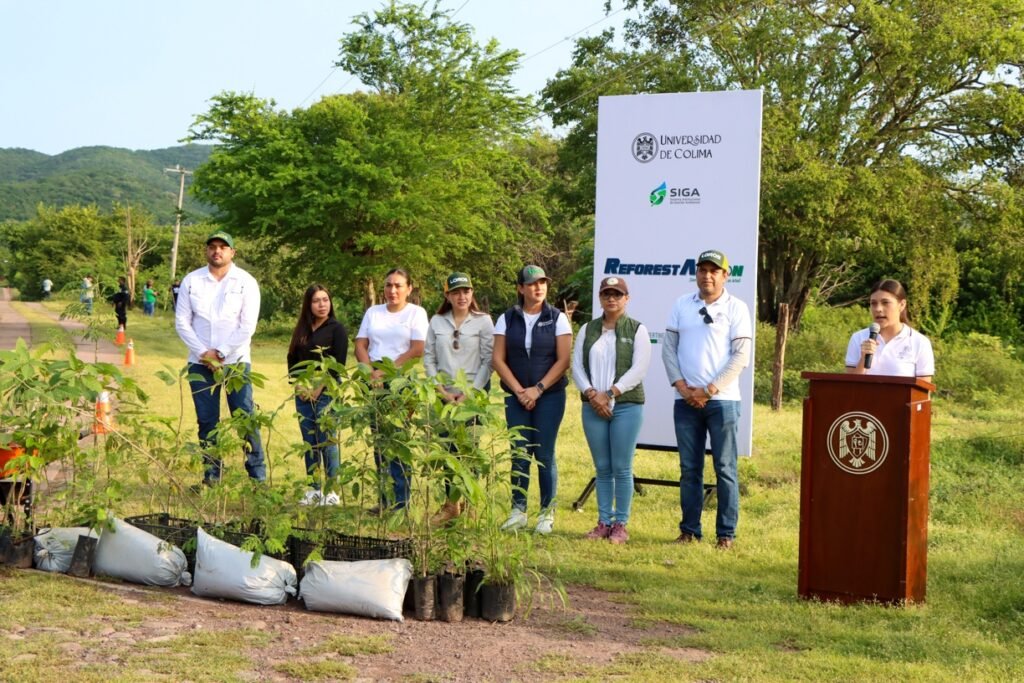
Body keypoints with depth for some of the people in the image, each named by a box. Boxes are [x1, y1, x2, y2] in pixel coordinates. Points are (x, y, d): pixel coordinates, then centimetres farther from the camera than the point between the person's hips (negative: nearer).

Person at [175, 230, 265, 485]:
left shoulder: (246, 282, 0)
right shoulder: (191, 280, 6)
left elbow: (247, 326, -5)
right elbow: (182, 322, 5)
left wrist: (221, 353, -10)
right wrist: (203, 353, -6)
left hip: (236, 361, -2)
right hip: (200, 363, 2)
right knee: (206, 421, 5)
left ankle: (257, 474, -2)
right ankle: (211, 474, 12)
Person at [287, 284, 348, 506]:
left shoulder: (336, 329, -2)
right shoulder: (301, 331, 14)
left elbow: (337, 364, -9)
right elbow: (292, 360, 13)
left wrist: (319, 388, -12)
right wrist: (298, 386, -1)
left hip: (326, 394, -5)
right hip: (303, 395, 5)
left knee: (327, 443, -5)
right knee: (309, 444, 8)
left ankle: (332, 492, -1)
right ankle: (313, 490, 14)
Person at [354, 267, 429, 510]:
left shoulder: (416, 313, 3)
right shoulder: (373, 312, 17)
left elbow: (417, 350, -7)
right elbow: (360, 346, 12)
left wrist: (386, 371, -13)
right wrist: (370, 371, -6)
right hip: (374, 381, 5)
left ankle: (400, 503, -5)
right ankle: (385, 501, 9)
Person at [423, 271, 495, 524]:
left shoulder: (483, 321, -1)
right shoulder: (437, 322, 8)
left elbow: (488, 360, -4)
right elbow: (428, 358, 7)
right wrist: (442, 390, -2)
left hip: (474, 394, -3)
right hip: (445, 395, 3)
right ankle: (450, 504, 10)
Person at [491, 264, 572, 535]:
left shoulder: (557, 319, 0)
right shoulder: (507, 319, 5)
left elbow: (563, 360, -4)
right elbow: (498, 360, 1)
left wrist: (538, 390, -11)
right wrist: (519, 391, -8)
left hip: (549, 396, -2)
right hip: (516, 397, 2)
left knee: (544, 455, -1)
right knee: (519, 454, 3)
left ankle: (547, 513, 6)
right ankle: (518, 510, 11)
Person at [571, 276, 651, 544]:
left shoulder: (637, 330, 2)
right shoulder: (587, 330, 13)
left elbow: (639, 369, -8)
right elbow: (577, 366, 7)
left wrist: (609, 394, -13)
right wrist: (591, 394, -10)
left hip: (626, 405, -3)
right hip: (593, 407, 3)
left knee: (622, 468, -3)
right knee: (602, 468, 6)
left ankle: (621, 524, 3)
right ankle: (603, 522, 12)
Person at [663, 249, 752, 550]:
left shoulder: (736, 308, 0)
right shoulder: (682, 305, 9)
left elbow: (741, 356, -5)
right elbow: (668, 348, 8)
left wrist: (709, 390, -10)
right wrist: (682, 387, -4)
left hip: (722, 400, -3)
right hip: (686, 400, 3)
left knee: (725, 469, 0)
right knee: (689, 469, 8)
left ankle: (726, 533, 5)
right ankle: (689, 530, 16)